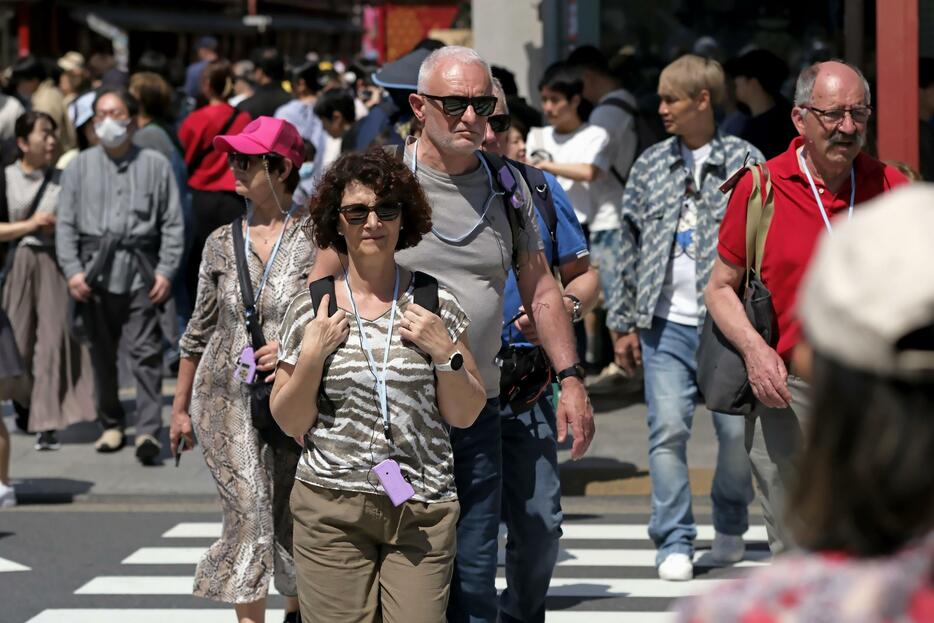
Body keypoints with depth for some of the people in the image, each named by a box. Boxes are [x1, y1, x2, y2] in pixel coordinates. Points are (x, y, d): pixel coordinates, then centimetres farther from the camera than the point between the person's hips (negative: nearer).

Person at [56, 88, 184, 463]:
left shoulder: (155, 165, 6)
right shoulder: (80, 167, 10)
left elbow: (172, 224, 5)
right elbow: (66, 224, 7)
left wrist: (166, 271, -4)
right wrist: (72, 270, -4)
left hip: (140, 272, -2)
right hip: (96, 271, 2)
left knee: (146, 354, -9)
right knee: (102, 354, 9)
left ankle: (148, 430, -13)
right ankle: (111, 425, 22)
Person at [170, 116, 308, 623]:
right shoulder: (222, 243, 7)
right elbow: (199, 331, 15)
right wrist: (180, 407, 17)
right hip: (227, 400, 2)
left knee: (292, 520, 7)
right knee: (249, 516, -9)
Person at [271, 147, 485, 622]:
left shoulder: (435, 304, 4)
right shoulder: (309, 308, 4)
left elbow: (465, 416, 7)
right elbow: (290, 423, 6)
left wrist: (444, 352, -7)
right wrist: (313, 355, -8)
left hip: (422, 512, 0)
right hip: (331, 511, 0)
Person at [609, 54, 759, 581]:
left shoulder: (745, 162, 2)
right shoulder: (650, 166, 11)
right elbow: (631, 246, 13)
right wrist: (625, 322, 10)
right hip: (667, 324, 2)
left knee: (737, 429, 0)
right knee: (668, 430, -5)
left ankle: (731, 525, 24)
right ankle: (675, 542, 2)